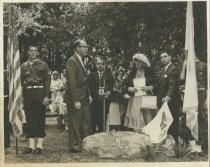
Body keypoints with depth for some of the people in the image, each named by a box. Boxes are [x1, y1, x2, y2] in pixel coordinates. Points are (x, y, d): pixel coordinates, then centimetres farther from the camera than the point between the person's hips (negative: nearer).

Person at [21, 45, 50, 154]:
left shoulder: (43, 65, 6)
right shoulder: (23, 66, 14)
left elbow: (47, 81, 2)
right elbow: (20, 81, 13)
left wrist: (46, 96, -7)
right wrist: (21, 97, 3)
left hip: (40, 93, -3)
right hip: (27, 93, 3)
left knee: (40, 119, -2)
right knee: (29, 119, 2)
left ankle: (40, 145, 1)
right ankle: (31, 145, 6)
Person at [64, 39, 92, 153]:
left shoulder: (81, 61, 16)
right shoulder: (72, 61, -14)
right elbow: (71, 82, -19)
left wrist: (88, 95, 15)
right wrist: (76, 101, -22)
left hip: (84, 98, 9)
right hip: (75, 98, -9)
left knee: (87, 122, 12)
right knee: (75, 124, 0)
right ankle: (74, 146, 9)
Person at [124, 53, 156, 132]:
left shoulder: (149, 71, 6)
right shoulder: (132, 73, 14)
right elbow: (127, 86, 12)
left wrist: (148, 88, -13)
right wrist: (132, 89, -8)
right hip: (134, 99, 2)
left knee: (147, 116, -8)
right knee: (135, 117, -5)